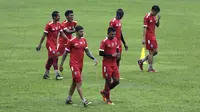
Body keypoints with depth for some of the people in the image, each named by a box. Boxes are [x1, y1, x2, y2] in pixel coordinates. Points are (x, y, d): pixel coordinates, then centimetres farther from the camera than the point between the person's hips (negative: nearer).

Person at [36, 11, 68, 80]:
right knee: (55, 58, -16)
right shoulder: (49, 25, -15)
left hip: (55, 44, 8)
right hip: (50, 44, -8)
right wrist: (40, 45, -8)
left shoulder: (59, 24, 7)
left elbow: (62, 34, 10)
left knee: (51, 59, 12)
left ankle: (46, 74, 22)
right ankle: (57, 75, -18)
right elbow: (44, 35, -11)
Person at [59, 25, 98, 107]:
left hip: (80, 64, 7)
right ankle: (84, 101, -16)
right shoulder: (72, 41, -10)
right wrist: (61, 64, -3)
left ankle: (69, 99, 27)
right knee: (79, 83, -12)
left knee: (74, 82, 15)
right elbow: (65, 53, -4)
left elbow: (87, 51, 12)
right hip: (74, 64, -7)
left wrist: (94, 58, -2)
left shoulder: (84, 40, 8)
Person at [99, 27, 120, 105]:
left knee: (116, 81, 3)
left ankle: (104, 92, 26)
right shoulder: (104, 42, -14)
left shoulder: (116, 40, 7)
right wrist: (111, 55, -20)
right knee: (108, 81, -1)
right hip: (107, 64, -7)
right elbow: (101, 53, -16)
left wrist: (118, 54, -2)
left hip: (114, 64, 7)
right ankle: (108, 99, 11)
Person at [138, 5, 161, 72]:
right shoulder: (147, 17, -14)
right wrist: (144, 39, -20)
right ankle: (150, 68, 5)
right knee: (151, 52, -4)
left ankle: (141, 61, 20)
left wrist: (158, 19, -3)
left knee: (155, 52, 10)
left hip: (153, 36, 9)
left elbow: (157, 25, 17)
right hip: (149, 37, -9)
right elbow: (145, 28, -17)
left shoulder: (154, 17, 11)